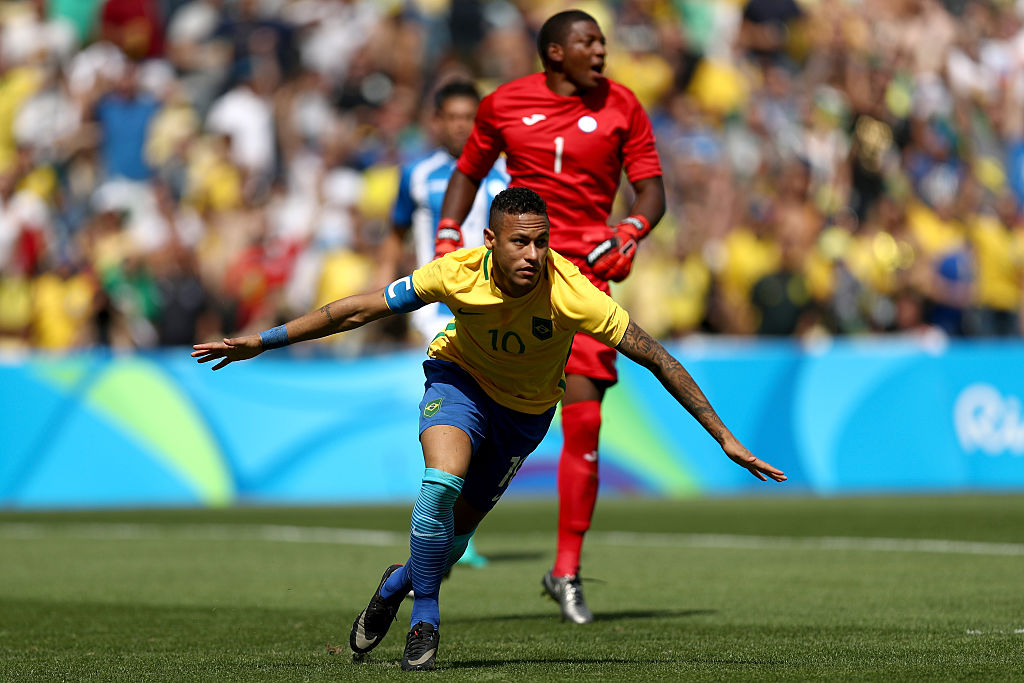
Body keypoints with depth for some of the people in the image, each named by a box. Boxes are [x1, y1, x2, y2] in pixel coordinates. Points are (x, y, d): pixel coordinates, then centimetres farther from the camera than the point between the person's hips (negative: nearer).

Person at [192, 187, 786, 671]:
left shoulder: (570, 293, -35)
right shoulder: (459, 273, -30)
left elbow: (657, 359, -29)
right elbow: (359, 310, -18)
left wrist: (726, 438, -30)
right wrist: (262, 341, -16)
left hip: (526, 411, 1)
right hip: (460, 380, -1)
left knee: (457, 530, 6)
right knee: (443, 480, -29)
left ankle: (399, 584, 42)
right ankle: (425, 618, -10)